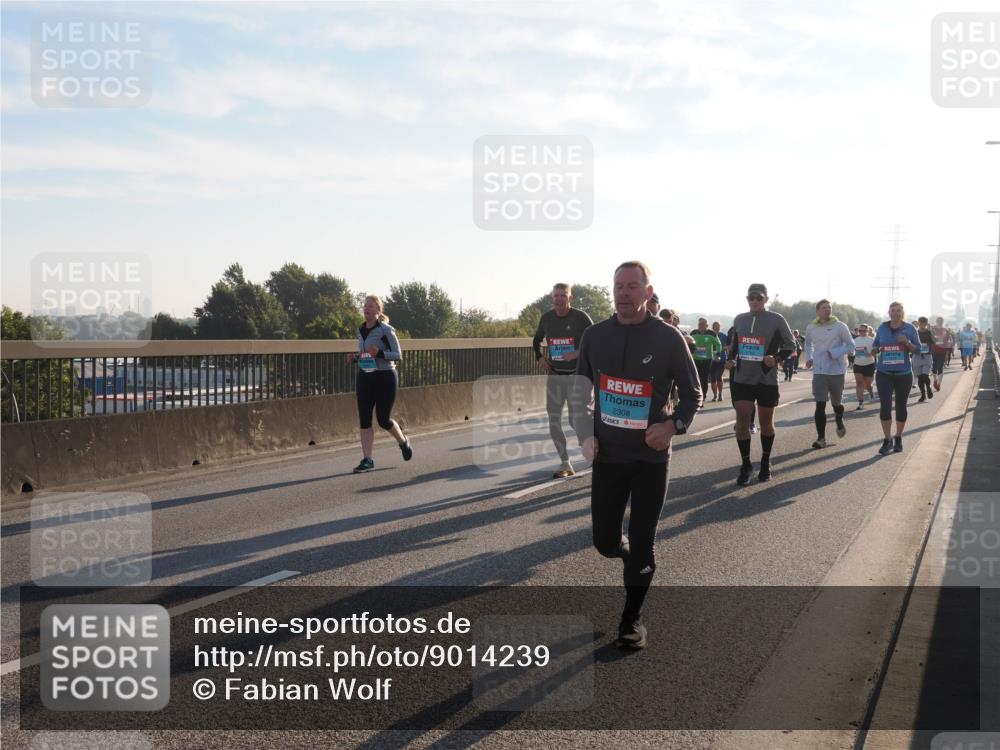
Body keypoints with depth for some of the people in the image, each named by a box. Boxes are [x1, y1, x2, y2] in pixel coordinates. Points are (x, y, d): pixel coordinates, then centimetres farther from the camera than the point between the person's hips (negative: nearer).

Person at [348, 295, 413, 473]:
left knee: (383, 419, -1)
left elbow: (398, 355, -10)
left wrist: (379, 353, -26)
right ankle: (367, 460, 2)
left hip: (385, 377, -6)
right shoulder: (361, 331, 10)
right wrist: (355, 358, 2)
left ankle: (403, 441, 29)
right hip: (364, 377, 6)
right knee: (364, 419, -2)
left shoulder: (386, 330, -9)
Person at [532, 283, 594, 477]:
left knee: (577, 421, -7)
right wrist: (539, 357, 8)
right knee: (554, 422, 3)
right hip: (554, 376, 5)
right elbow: (536, 340, 24)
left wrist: (578, 353, -21)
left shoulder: (581, 317, -9)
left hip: (576, 376, -5)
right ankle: (565, 464, 14)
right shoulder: (547, 318, 6)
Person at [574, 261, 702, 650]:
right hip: (607, 456, 3)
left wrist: (674, 425, -19)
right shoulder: (595, 335, 1)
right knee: (605, 542, 8)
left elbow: (692, 394, -1)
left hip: (651, 458, -3)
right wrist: (586, 436, 1)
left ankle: (632, 618, 19)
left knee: (641, 544, 0)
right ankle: (634, 557, 43)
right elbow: (579, 391, 11)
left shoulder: (668, 338, -8)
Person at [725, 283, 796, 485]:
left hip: (767, 379, -2)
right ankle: (745, 464, 6)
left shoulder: (776, 320, -5)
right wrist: (731, 360, 3)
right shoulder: (739, 319, 7)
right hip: (742, 378, 3)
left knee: (766, 422, 9)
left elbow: (790, 344, 0)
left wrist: (777, 358, -16)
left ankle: (765, 463, 26)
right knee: (742, 421, -6)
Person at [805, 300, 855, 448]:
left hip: (837, 370, -1)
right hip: (819, 371, 1)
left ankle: (839, 423, 47)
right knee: (820, 405, -8)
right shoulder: (811, 328, 4)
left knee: (836, 402, 15)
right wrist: (808, 358, 8)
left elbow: (851, 346, -5)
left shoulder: (840, 326, -6)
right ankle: (821, 438, -5)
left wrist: (835, 353, -19)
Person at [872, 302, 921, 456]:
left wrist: (907, 343, -19)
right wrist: (875, 349, -8)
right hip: (884, 373, 0)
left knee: (901, 405, 9)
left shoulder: (910, 329, -1)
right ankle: (887, 440, -1)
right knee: (885, 405, -10)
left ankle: (898, 439, 24)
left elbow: (918, 348, 0)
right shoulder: (882, 328, 4)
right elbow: (875, 345, 15)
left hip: (903, 373, 0)